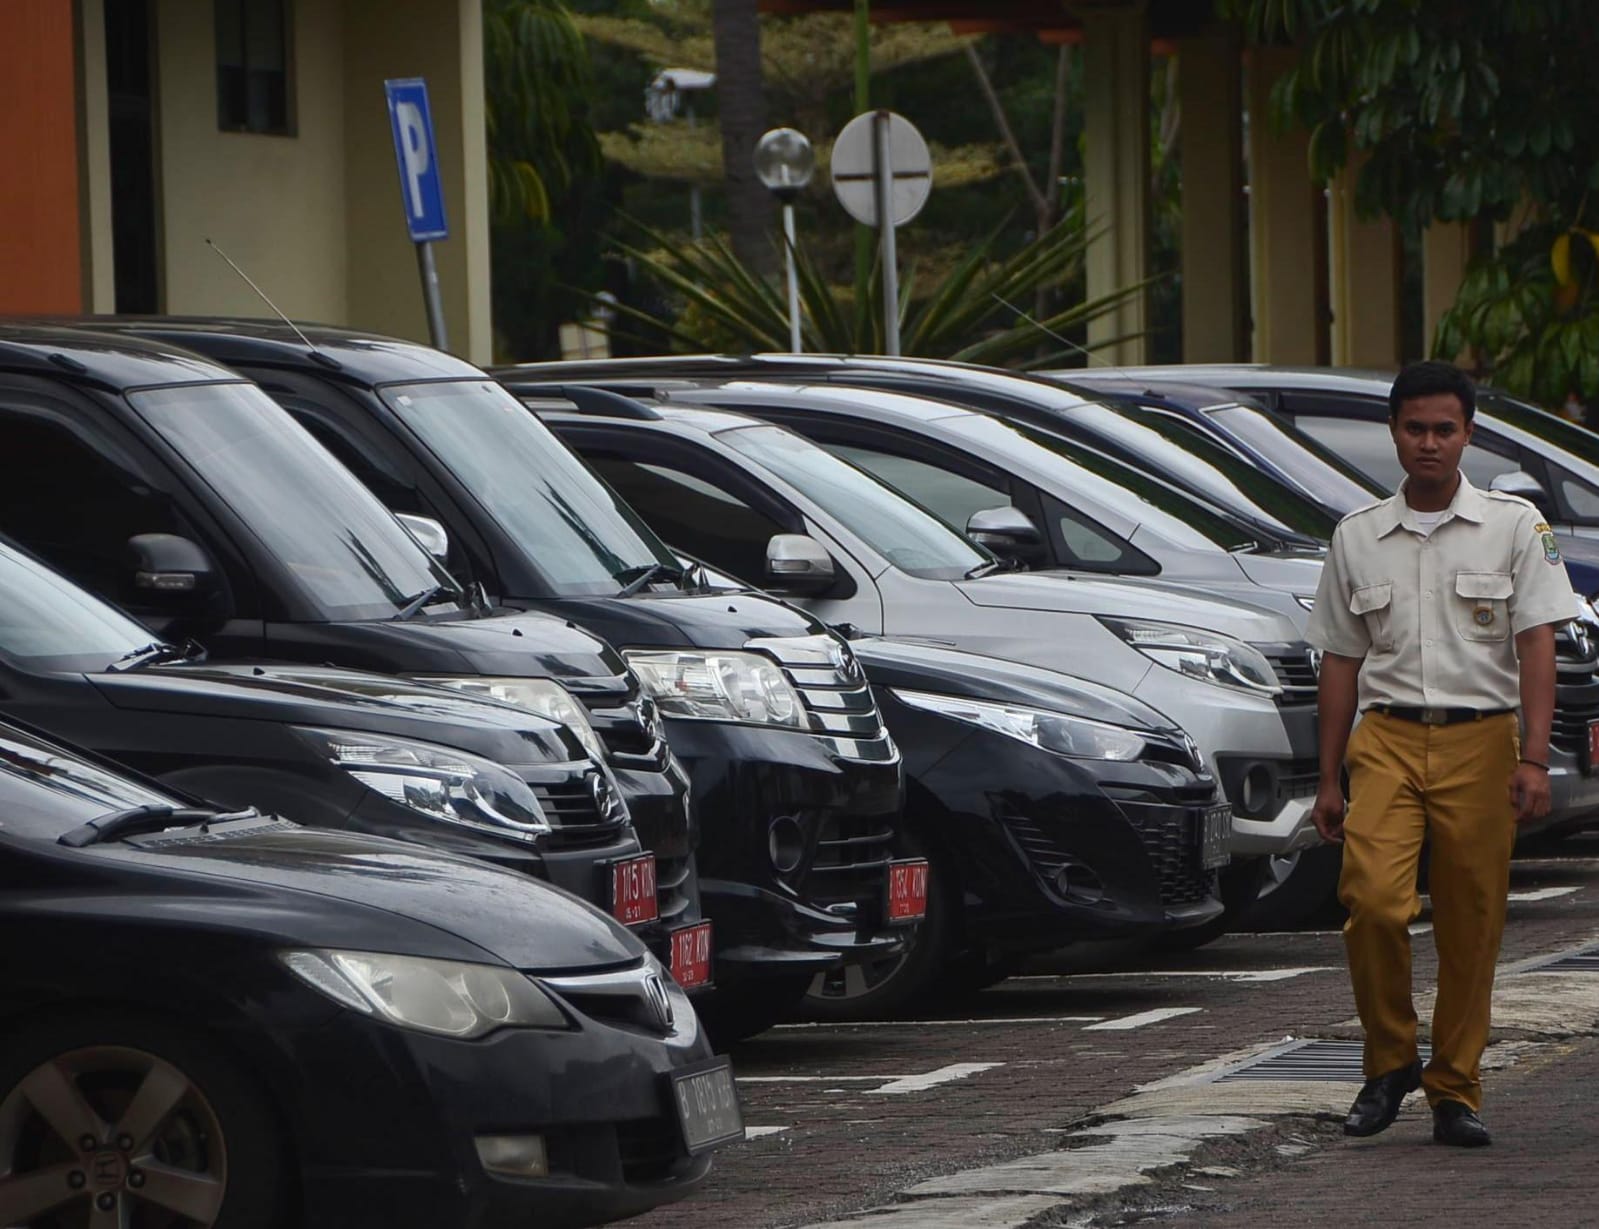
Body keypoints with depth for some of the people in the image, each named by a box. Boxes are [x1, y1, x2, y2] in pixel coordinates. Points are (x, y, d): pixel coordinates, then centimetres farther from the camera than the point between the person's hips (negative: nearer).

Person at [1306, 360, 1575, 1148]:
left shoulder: (1514, 527, 4)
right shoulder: (1356, 538, 11)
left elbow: (1536, 646, -1)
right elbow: (1341, 662, 14)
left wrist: (1533, 759, -12)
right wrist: (1328, 780, 11)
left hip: (1479, 738, -1)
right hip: (1385, 736, 1)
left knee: (1471, 926, 0)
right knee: (1373, 899, -17)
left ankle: (1455, 1090, 12)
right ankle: (1389, 1062, 1)